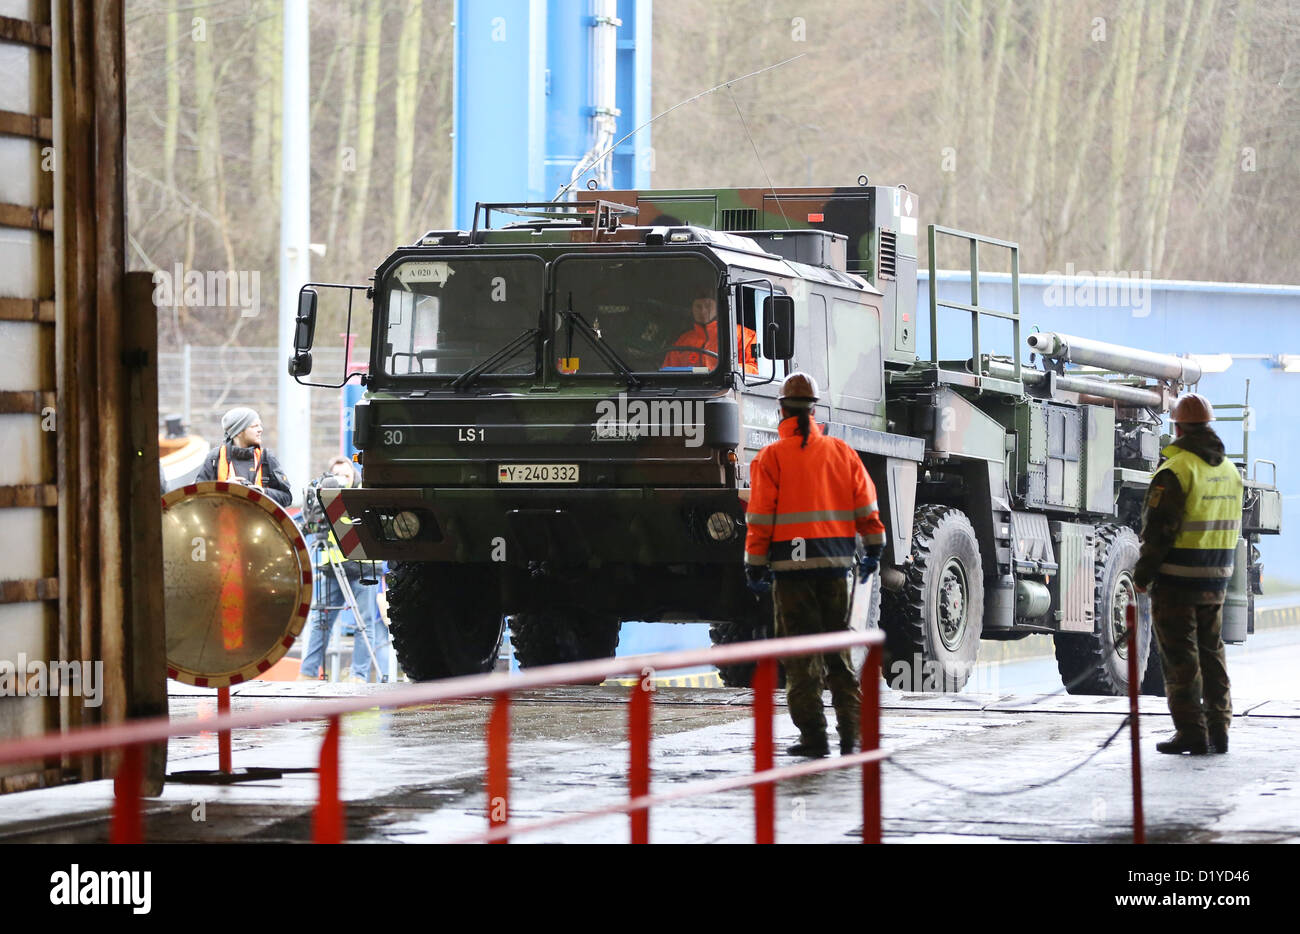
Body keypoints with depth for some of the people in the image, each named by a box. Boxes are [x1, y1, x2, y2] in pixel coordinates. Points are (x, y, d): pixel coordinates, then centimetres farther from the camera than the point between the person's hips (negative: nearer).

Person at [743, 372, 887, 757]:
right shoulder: (841, 452, 7)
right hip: (836, 565, 3)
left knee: (800, 655, 2)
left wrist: (755, 565, -1)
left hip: (791, 566, -3)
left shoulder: (771, 457, -4)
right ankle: (850, 733, 5)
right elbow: (866, 507, 7)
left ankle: (813, 736, 0)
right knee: (840, 651, 10)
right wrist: (873, 550, 16)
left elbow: (760, 518, -6)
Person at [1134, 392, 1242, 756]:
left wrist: (1142, 575, -7)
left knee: (1180, 658, -1)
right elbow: (1231, 529, 15)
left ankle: (1191, 732, -2)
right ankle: (1218, 730, 15)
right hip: (1216, 582, 7)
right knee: (1211, 654, 14)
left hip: (1177, 580, -7)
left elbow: (1159, 531, -16)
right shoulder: (1230, 471, 9)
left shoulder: (1176, 470, -14)